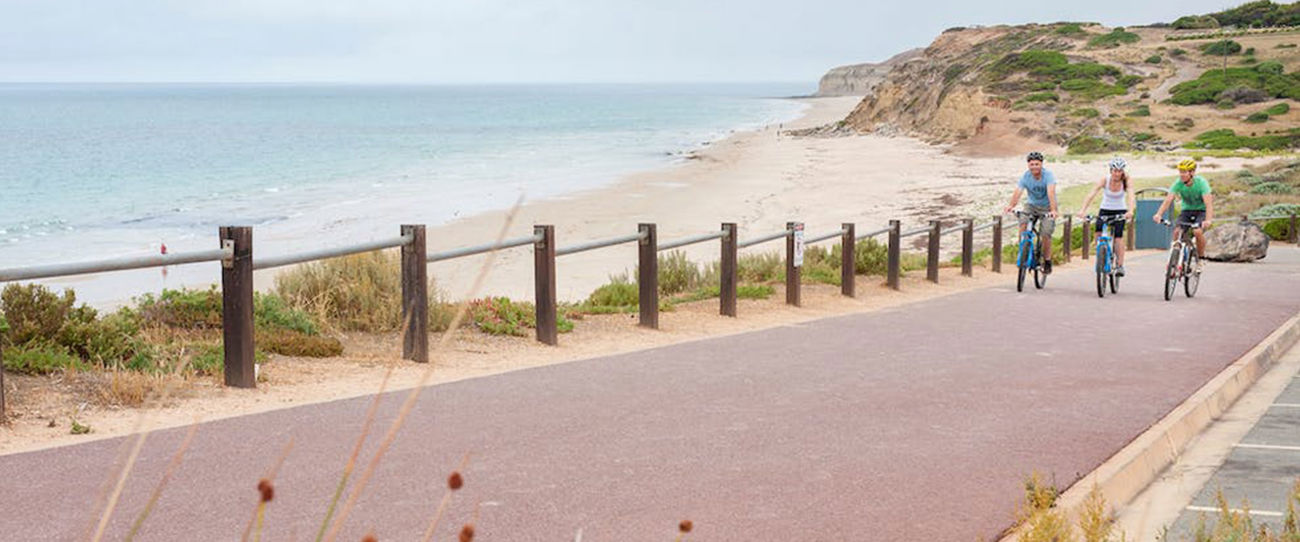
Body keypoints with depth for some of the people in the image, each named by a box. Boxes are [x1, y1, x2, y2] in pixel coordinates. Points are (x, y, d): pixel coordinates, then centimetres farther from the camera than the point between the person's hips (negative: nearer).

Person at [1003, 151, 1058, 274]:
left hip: (1047, 207, -2)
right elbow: (1017, 192, -29)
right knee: (1023, 222, -27)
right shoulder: (1025, 176, -16)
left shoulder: (1048, 175, -23)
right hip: (1032, 205, 2)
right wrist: (1011, 206, -49)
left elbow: (1051, 193, -38)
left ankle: (1047, 262, 7)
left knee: (1046, 234, -13)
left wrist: (1053, 210, -53)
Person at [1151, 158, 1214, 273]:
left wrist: (1208, 220, -50)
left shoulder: (1201, 182, -25)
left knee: (1198, 231, -30)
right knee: (1177, 231, -23)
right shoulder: (1178, 183, -16)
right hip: (1186, 210, 3)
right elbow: (1168, 200, -24)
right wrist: (1159, 214, -42)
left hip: (1201, 211, -3)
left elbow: (1208, 203, -33)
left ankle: (1201, 259, -7)